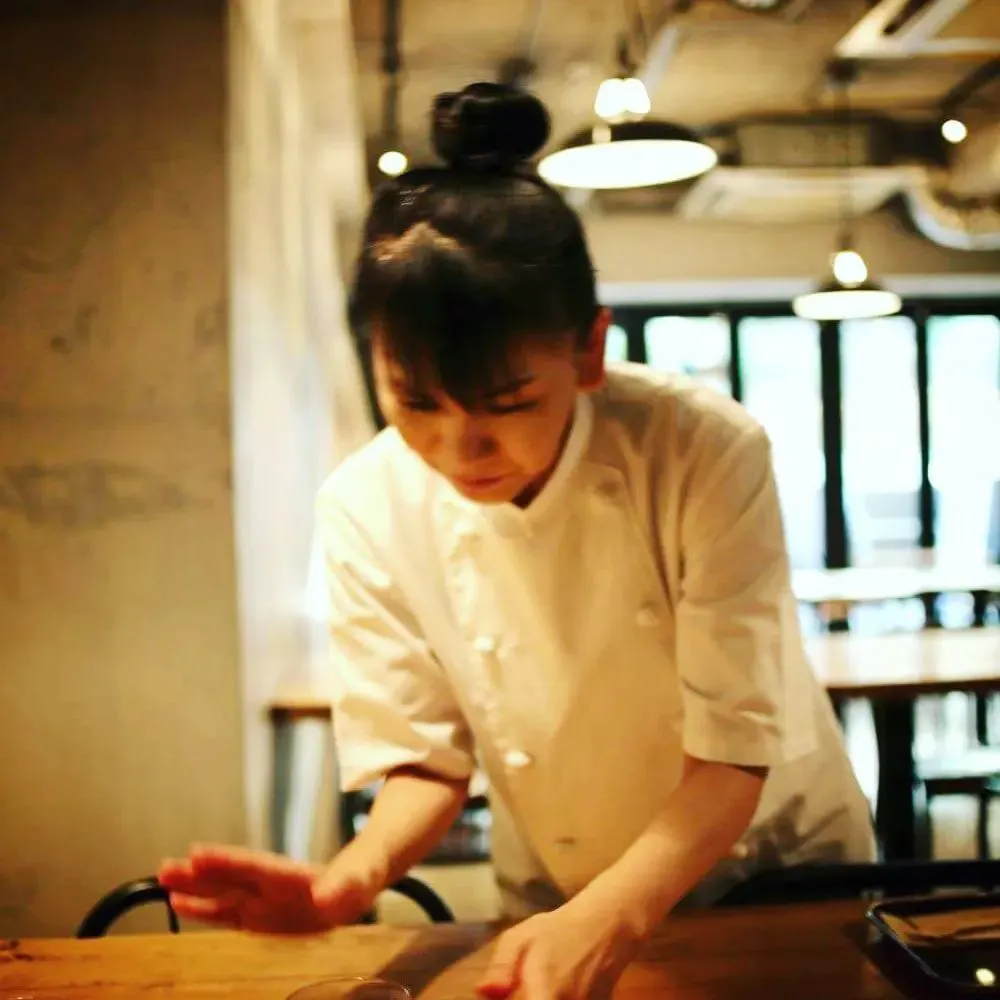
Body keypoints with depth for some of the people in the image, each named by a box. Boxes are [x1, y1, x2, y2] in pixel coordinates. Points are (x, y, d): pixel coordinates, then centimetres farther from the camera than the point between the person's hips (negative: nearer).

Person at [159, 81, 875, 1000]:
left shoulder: (706, 452, -28)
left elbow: (731, 751, -25)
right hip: (562, 903, 3)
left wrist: (610, 918, -40)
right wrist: (355, 875, -33)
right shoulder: (369, 508, -22)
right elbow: (429, 756, -13)